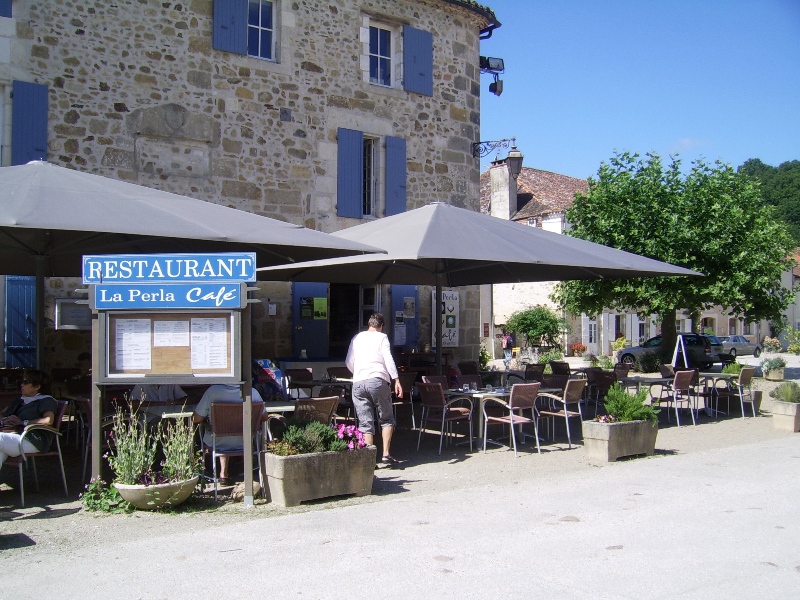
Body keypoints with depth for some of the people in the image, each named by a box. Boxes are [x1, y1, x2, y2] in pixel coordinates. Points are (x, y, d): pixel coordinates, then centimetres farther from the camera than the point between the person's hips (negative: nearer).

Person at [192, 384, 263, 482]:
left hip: (217, 444, -1)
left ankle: (224, 473, 41)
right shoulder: (253, 392, -18)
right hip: (243, 444, 1)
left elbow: (195, 419, -16)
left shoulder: (213, 391, -23)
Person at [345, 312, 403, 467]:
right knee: (386, 419, 8)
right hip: (378, 380, -3)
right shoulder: (381, 337, 7)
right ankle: (386, 455, -1)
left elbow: (349, 362, 20)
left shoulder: (357, 338, 19)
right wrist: (396, 380, -8)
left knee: (365, 423, 3)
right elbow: (388, 360, -5)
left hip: (358, 383, 3)